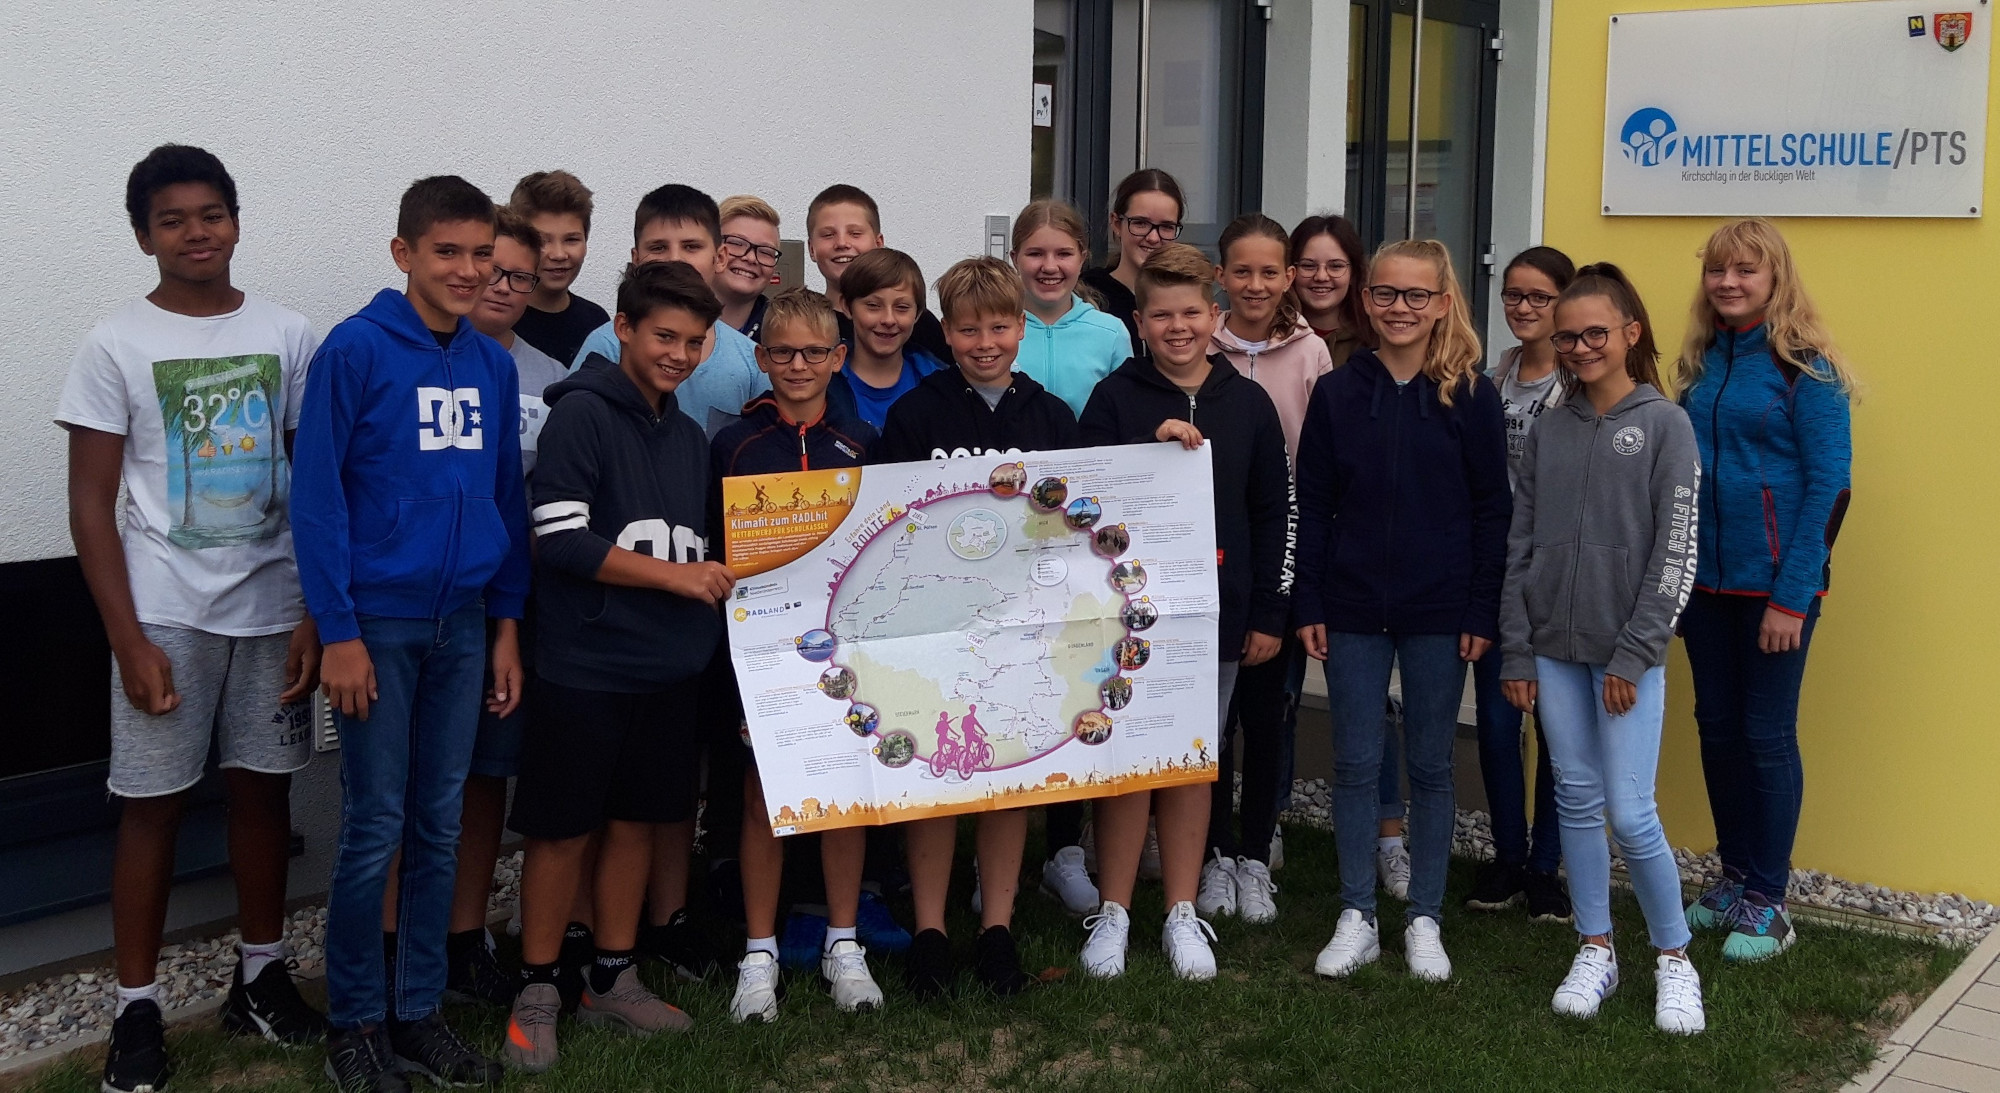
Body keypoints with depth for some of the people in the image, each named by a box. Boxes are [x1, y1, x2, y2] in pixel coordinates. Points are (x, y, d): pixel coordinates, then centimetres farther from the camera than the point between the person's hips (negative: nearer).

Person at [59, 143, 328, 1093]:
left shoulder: (285, 335, 4)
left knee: (263, 789, 10)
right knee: (153, 803, 2)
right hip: (166, 614, -2)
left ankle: (261, 977, 25)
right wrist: (129, 641, -9)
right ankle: (136, 1008, 12)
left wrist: (315, 612, 0)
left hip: (271, 607, 2)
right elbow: (91, 505, -3)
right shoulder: (117, 345, -2)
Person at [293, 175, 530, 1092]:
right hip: (378, 624, -5)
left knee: (441, 828, 10)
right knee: (375, 830, 0)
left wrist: (507, 625, 9)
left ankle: (418, 1011, 22)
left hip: (464, 625, 5)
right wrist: (338, 632, -14)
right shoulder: (354, 350, -9)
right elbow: (317, 498, -11)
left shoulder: (494, 364, 7)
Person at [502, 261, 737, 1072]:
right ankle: (537, 992, 13)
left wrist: (718, 575, 3)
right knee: (562, 828, 1)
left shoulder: (690, 438, 13)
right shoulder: (581, 414, -9)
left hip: (667, 667, 7)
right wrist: (673, 575, -16)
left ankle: (612, 980, 24)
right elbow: (560, 540, -16)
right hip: (585, 668, -7)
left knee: (637, 820, 12)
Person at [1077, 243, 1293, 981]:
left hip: (1214, 612, 2)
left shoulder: (1249, 403, 5)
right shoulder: (1115, 399, -1)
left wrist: (1269, 613, 5)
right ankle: (1112, 913, 14)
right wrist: (1156, 449, -18)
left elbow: (1274, 512, 8)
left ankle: (1182, 915, 19)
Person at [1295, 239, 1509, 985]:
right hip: (1353, 609, 1)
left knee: (1430, 766, 8)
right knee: (1355, 764, 6)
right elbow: (1312, 506, 4)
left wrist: (1483, 612, -5)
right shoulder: (1336, 393, 2)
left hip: (1439, 614, -1)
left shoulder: (1471, 397, -2)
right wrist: (1308, 605, -1)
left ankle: (1425, 921, 19)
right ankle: (1357, 918, 17)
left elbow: (1491, 510, -1)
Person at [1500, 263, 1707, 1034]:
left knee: (1630, 813, -6)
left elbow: (1675, 553, -8)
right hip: (1554, 650, 4)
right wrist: (1516, 651, 3)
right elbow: (1519, 545, 8)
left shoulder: (1665, 425, -4)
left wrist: (1634, 653, -11)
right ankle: (1595, 951, 22)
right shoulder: (1549, 430, 8)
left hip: (1628, 653, -4)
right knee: (1576, 801, 9)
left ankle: (1674, 958, 12)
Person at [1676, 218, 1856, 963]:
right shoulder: (1701, 363, 8)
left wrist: (1793, 596, -17)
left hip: (1775, 584, -6)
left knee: (1767, 735, 2)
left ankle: (1768, 904, 13)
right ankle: (1734, 878, 26)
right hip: (1706, 579, 6)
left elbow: (1829, 485, -12)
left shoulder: (1805, 369, -9)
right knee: (1718, 730, 12)